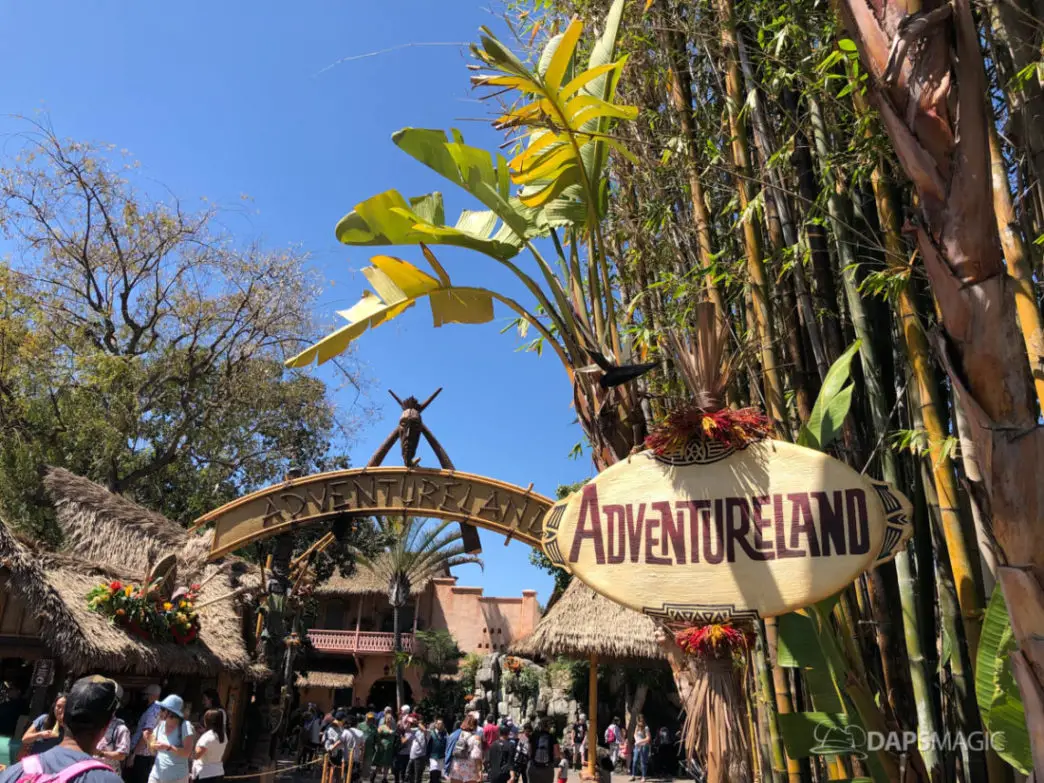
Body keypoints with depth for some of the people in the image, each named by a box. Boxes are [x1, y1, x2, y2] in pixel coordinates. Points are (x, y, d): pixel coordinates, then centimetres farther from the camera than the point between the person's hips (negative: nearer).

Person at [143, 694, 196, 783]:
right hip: (156, 775, 5)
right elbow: (153, 750, 11)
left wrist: (168, 747, -28)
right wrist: (149, 740, -8)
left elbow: (187, 752, -18)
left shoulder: (185, 726, -13)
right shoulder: (160, 724, 3)